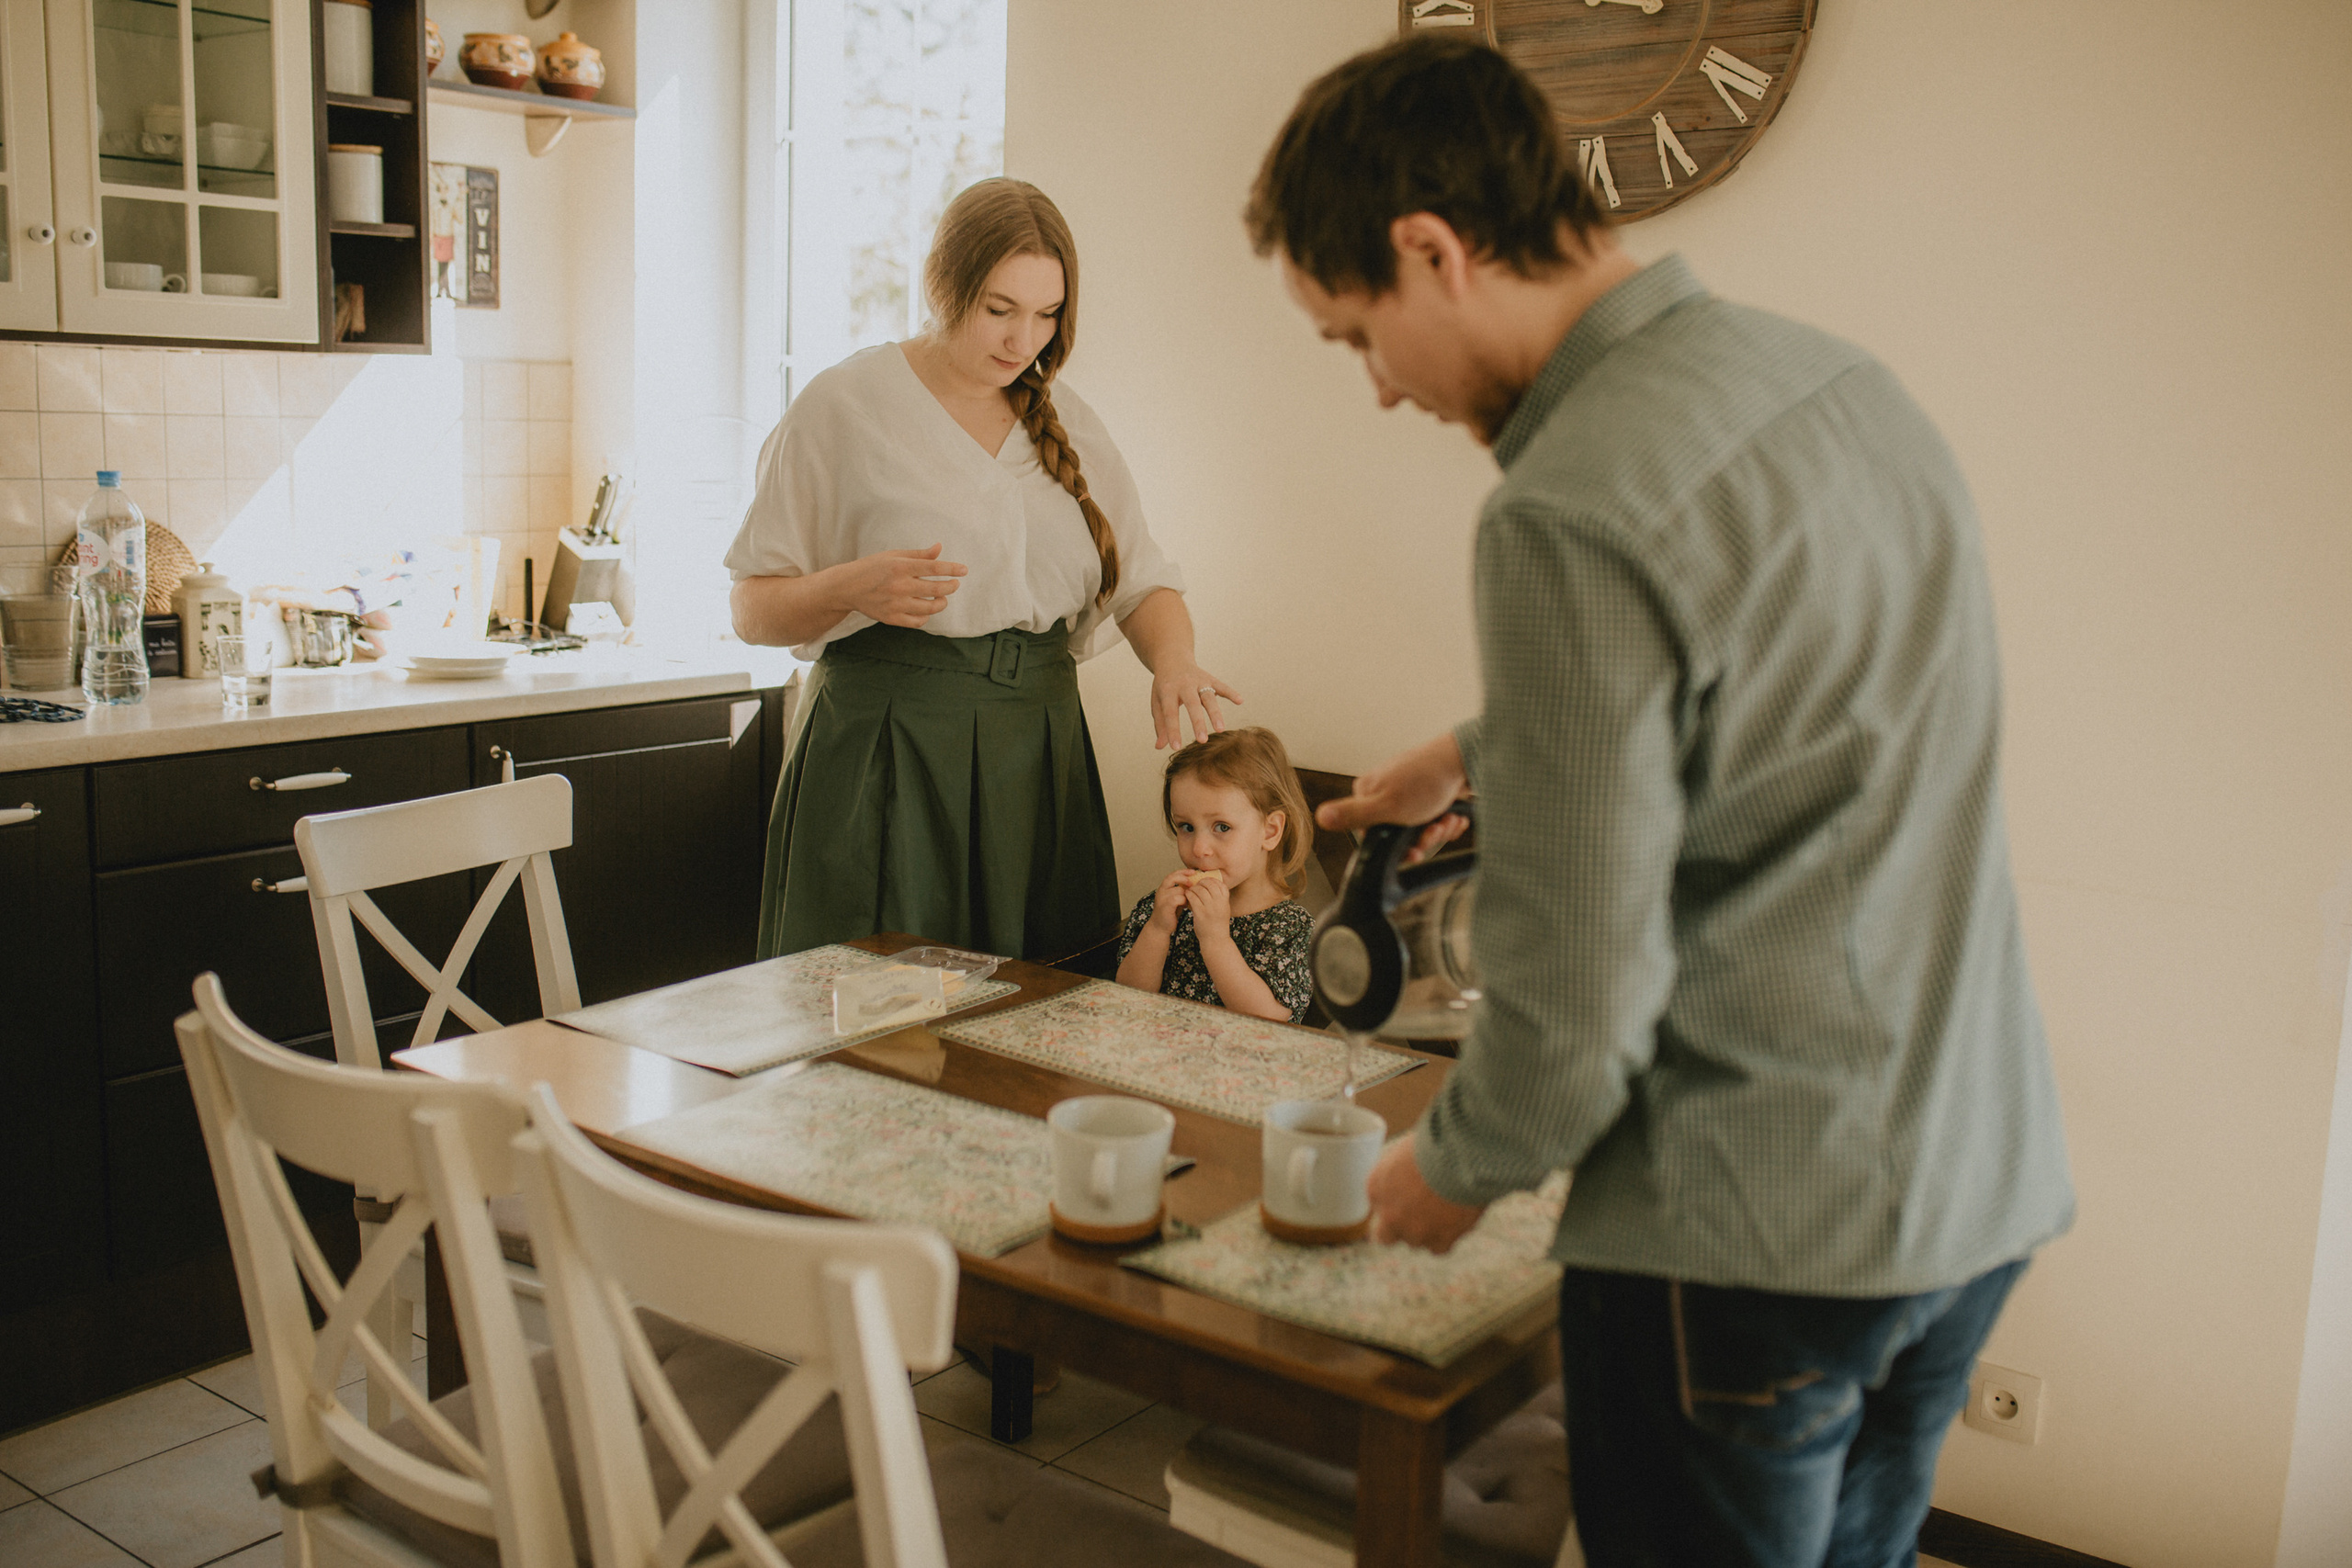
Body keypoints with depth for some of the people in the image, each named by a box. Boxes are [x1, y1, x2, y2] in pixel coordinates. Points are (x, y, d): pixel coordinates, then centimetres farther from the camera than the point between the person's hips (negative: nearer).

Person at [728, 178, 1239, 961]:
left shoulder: (1067, 420, 12)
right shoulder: (843, 405, -3)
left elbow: (1143, 581, 10)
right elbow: (753, 612, -2)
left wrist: (1172, 661, -12)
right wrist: (854, 588, -22)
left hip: (1038, 754, 4)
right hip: (882, 762, -4)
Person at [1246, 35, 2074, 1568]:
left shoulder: (1573, 511, -23)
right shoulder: (1839, 376, 5)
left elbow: (1577, 995, -21)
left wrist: (1455, 1167, -2)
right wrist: (1476, 749, 26)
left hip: (1763, 1237, -8)